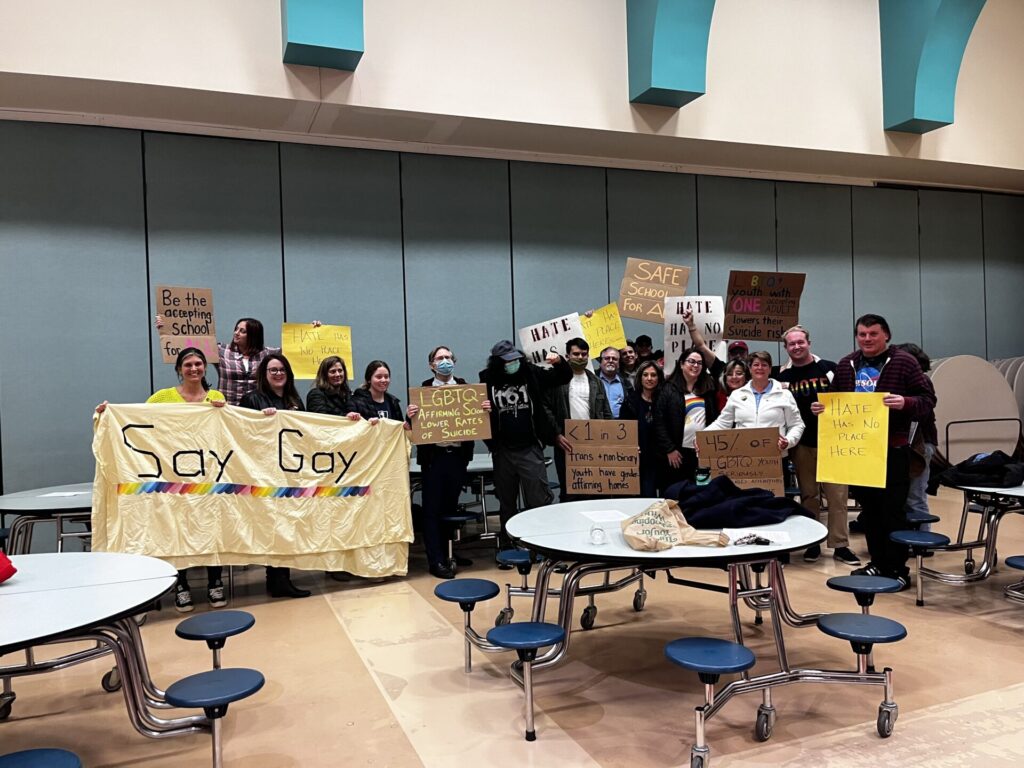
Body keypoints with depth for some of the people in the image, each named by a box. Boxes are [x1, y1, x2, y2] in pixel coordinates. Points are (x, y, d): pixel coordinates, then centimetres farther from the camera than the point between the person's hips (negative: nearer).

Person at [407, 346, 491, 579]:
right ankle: (436, 561, 6)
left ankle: (447, 553, 26)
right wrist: (410, 415, -23)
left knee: (450, 506, 13)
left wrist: (486, 410, -13)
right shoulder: (423, 389, 0)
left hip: (458, 454, 3)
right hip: (433, 455, -3)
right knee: (432, 509, 1)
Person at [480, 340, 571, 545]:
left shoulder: (531, 373, -3)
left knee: (539, 500, -1)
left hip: (530, 449, -1)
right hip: (503, 451, 2)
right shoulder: (487, 380, -3)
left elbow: (564, 377, 5)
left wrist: (559, 363, -15)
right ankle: (508, 546, 29)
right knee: (507, 502, 15)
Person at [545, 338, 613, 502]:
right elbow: (546, 409, -6)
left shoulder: (595, 382, 13)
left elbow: (606, 414, 13)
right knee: (568, 492, 2)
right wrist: (557, 435, -14)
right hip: (567, 443, -4)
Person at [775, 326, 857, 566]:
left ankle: (840, 545, 7)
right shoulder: (782, 376, 4)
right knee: (808, 496, 9)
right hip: (801, 445, 1)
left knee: (837, 494, -1)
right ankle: (812, 543, 18)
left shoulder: (829, 368, 2)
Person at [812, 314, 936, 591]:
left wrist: (905, 403, -27)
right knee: (868, 510, 13)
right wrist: (823, 407, -1)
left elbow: (928, 400, -8)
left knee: (892, 511, 0)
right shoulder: (845, 365, 9)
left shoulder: (904, 362, -5)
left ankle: (897, 570, 11)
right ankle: (878, 563, 26)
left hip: (893, 450, -5)